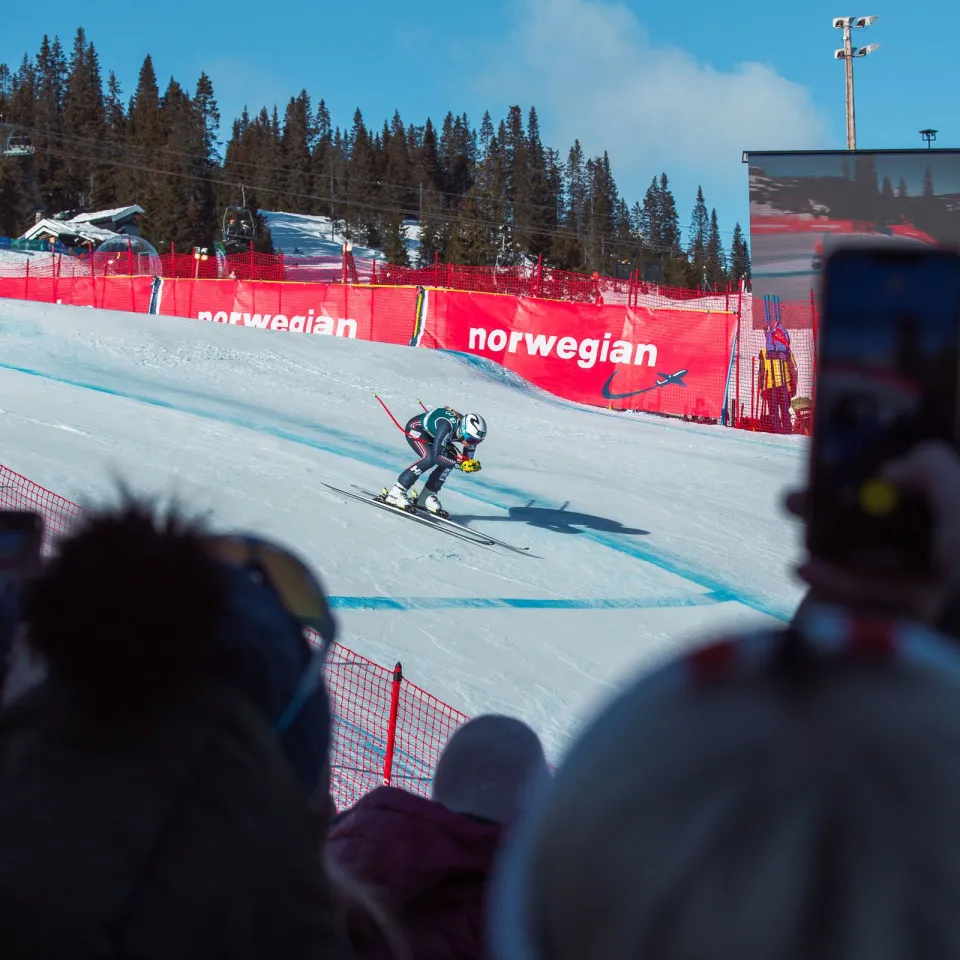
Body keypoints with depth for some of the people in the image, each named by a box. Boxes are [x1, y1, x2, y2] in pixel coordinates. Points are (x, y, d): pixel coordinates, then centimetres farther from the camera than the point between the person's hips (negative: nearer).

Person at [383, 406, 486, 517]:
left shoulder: (470, 434, -19)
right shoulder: (447, 426, -40)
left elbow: (468, 462, -7)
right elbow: (436, 457, -42)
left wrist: (473, 465, -28)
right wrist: (459, 463, -42)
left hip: (431, 432, 8)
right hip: (415, 427, -8)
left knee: (451, 458, -10)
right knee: (430, 458, -29)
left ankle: (426, 497, 0)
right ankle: (395, 493, -24)